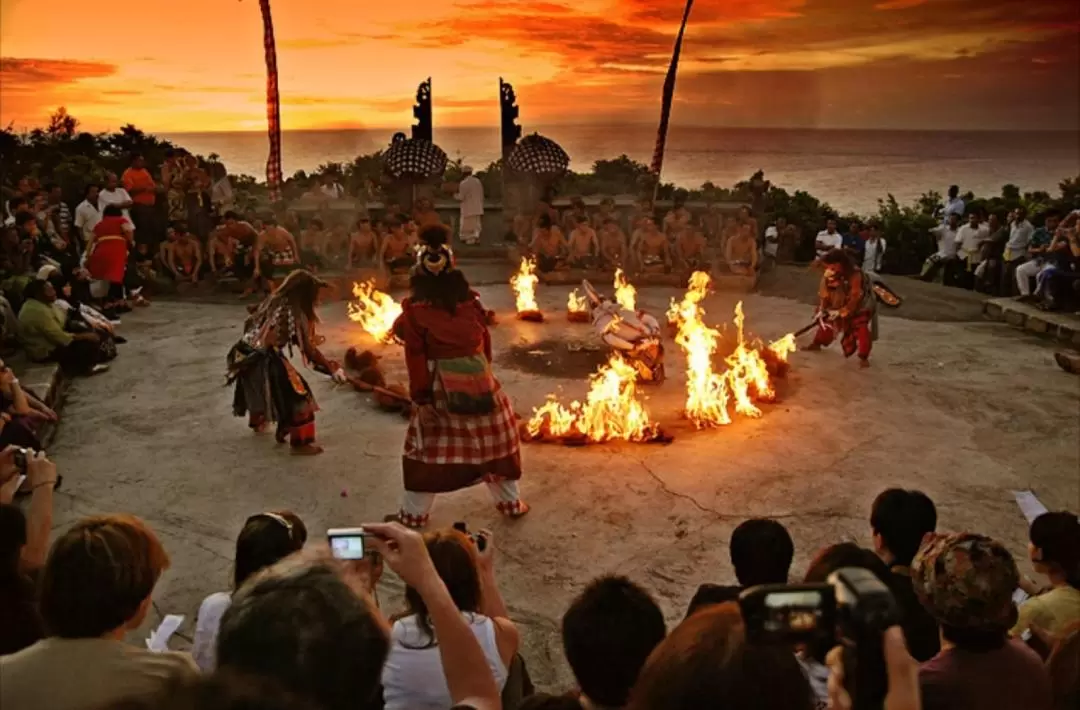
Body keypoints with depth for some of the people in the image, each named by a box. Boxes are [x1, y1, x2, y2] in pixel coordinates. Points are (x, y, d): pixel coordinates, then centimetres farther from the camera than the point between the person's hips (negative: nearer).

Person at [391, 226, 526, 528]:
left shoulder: (414, 310, -9)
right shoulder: (471, 301, -1)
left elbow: (416, 357, -10)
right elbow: (485, 342, 6)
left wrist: (420, 397, -6)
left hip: (440, 385, -2)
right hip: (477, 377, 2)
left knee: (428, 446, 11)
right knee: (495, 438, 17)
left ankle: (414, 512, 19)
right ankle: (511, 502, 27)